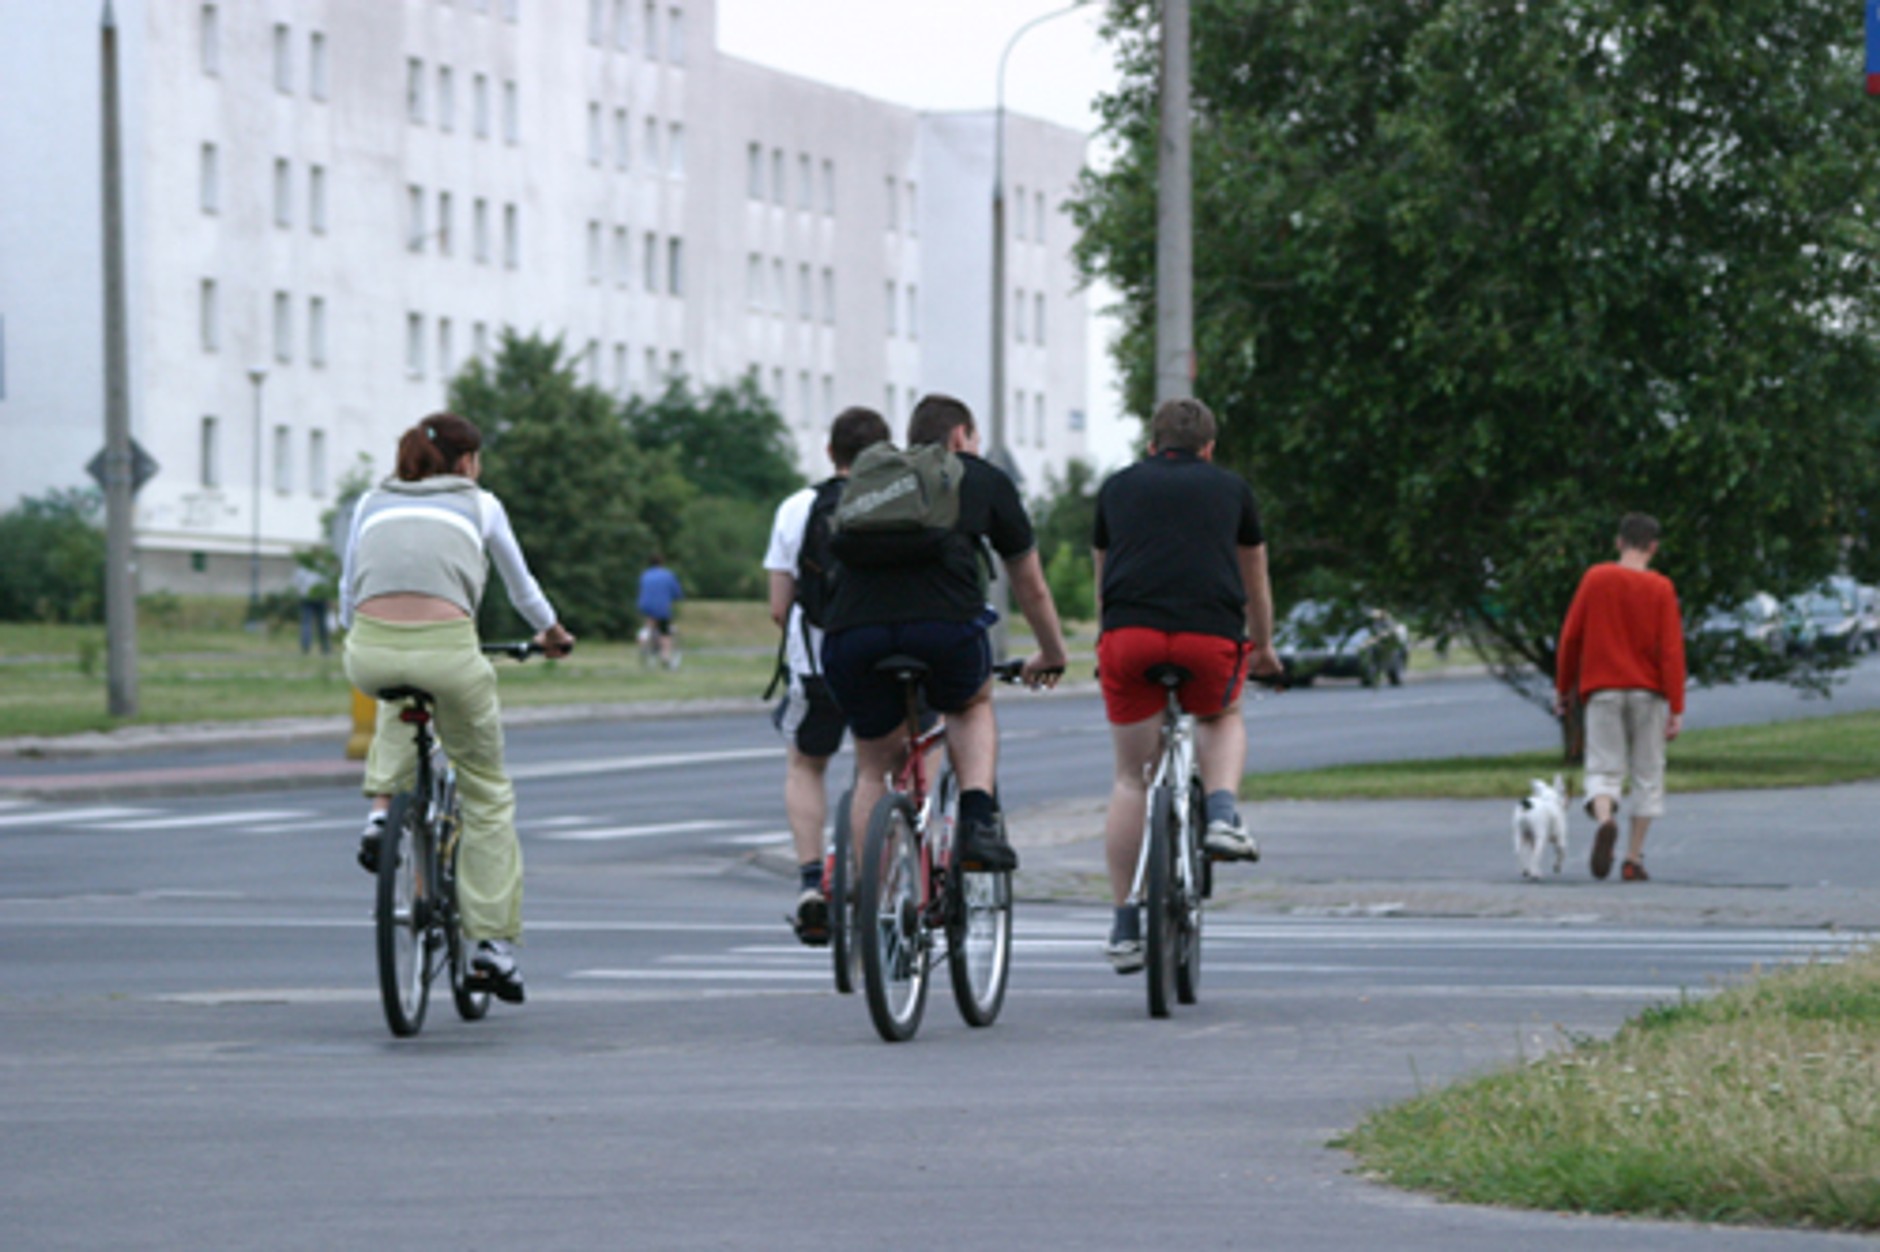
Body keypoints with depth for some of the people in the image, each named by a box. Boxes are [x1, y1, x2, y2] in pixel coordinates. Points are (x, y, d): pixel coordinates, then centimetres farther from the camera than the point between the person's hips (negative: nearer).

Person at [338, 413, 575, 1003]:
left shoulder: (373, 503, 23)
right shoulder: (479, 505, 18)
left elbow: (348, 591, 29)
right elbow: (521, 585, 31)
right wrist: (552, 633, 50)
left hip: (371, 654, 2)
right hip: (446, 650, -2)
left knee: (400, 699, 41)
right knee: (486, 791, 16)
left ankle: (382, 807, 17)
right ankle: (493, 941, 10)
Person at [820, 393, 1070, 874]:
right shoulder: (983, 479, 25)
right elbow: (1031, 586, 35)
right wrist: (1052, 655, 53)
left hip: (851, 635, 2)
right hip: (944, 626, -2)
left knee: (873, 765, 22)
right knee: (973, 706, 31)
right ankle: (979, 817, 8)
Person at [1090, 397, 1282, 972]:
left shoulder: (1118, 487, 25)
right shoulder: (1231, 488, 24)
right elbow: (1255, 583, 37)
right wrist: (1262, 648, 54)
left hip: (1129, 633, 0)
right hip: (1210, 631, 0)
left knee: (1131, 779, 11)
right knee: (1222, 719, 32)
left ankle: (1124, 927, 9)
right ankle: (1222, 815, 6)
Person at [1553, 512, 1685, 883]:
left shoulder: (1595, 579, 1)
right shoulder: (1660, 588, -2)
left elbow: (1570, 637, 4)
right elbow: (1671, 650, -7)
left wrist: (1564, 688, 16)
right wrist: (1676, 709, -6)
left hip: (1602, 689, 1)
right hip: (1648, 692, -1)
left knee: (1604, 769, 0)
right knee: (1647, 775, 8)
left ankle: (1604, 819, -32)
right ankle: (1634, 859, 5)